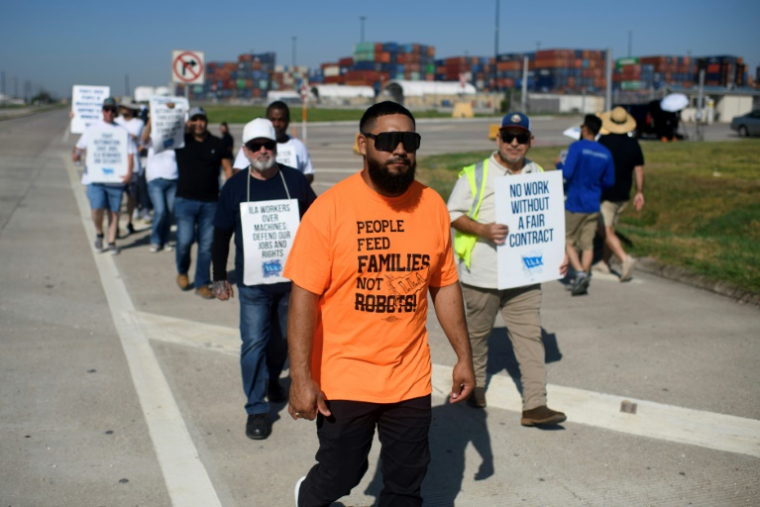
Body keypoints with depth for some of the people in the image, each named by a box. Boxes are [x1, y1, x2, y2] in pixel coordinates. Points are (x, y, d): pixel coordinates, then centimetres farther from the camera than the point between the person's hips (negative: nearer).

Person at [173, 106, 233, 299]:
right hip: (185, 200, -1)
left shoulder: (217, 143, 6)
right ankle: (182, 272, 20)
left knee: (206, 244, 3)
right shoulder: (181, 141, 4)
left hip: (210, 202, 1)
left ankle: (202, 284, 14)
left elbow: (228, 169, 9)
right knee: (185, 240, -9)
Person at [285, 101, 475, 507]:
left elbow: (445, 286, 7)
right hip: (344, 378, -3)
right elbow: (304, 296, -13)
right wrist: (301, 378, -16)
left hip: (411, 379, 4)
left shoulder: (432, 205, -1)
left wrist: (463, 356, 8)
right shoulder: (330, 208, -13)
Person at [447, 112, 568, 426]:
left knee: (529, 336, -1)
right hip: (482, 274, -3)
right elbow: (453, 215, -5)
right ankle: (474, 383, 37)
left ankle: (535, 406, 1)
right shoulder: (476, 175, -5)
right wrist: (483, 230, -21)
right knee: (477, 332, 14)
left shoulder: (539, 175, 10)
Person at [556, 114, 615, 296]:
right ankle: (584, 281, 10)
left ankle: (580, 273, -11)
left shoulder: (577, 147, -13)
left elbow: (567, 173, -20)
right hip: (593, 206, 5)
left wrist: (559, 164, 1)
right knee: (587, 244, 10)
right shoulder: (605, 153, 4)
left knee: (568, 241, 7)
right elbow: (609, 181, 10)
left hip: (575, 204, -5)